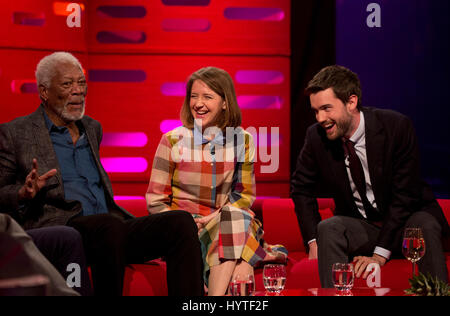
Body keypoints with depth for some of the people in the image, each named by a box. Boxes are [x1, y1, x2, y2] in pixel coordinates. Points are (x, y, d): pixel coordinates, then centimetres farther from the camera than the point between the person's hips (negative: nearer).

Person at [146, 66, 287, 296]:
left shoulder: (242, 141, 4)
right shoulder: (173, 141, -1)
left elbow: (244, 195, 6)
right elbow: (155, 200, 1)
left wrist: (216, 218, -13)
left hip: (232, 224, 2)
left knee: (235, 217, -34)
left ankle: (217, 294, -42)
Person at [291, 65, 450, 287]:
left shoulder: (396, 127, -16)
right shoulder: (316, 137, -6)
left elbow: (405, 194, -17)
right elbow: (301, 188, 9)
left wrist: (380, 254, -23)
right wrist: (313, 241, -5)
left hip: (408, 220, -2)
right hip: (359, 228, 2)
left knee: (424, 226, -34)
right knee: (328, 228, -27)